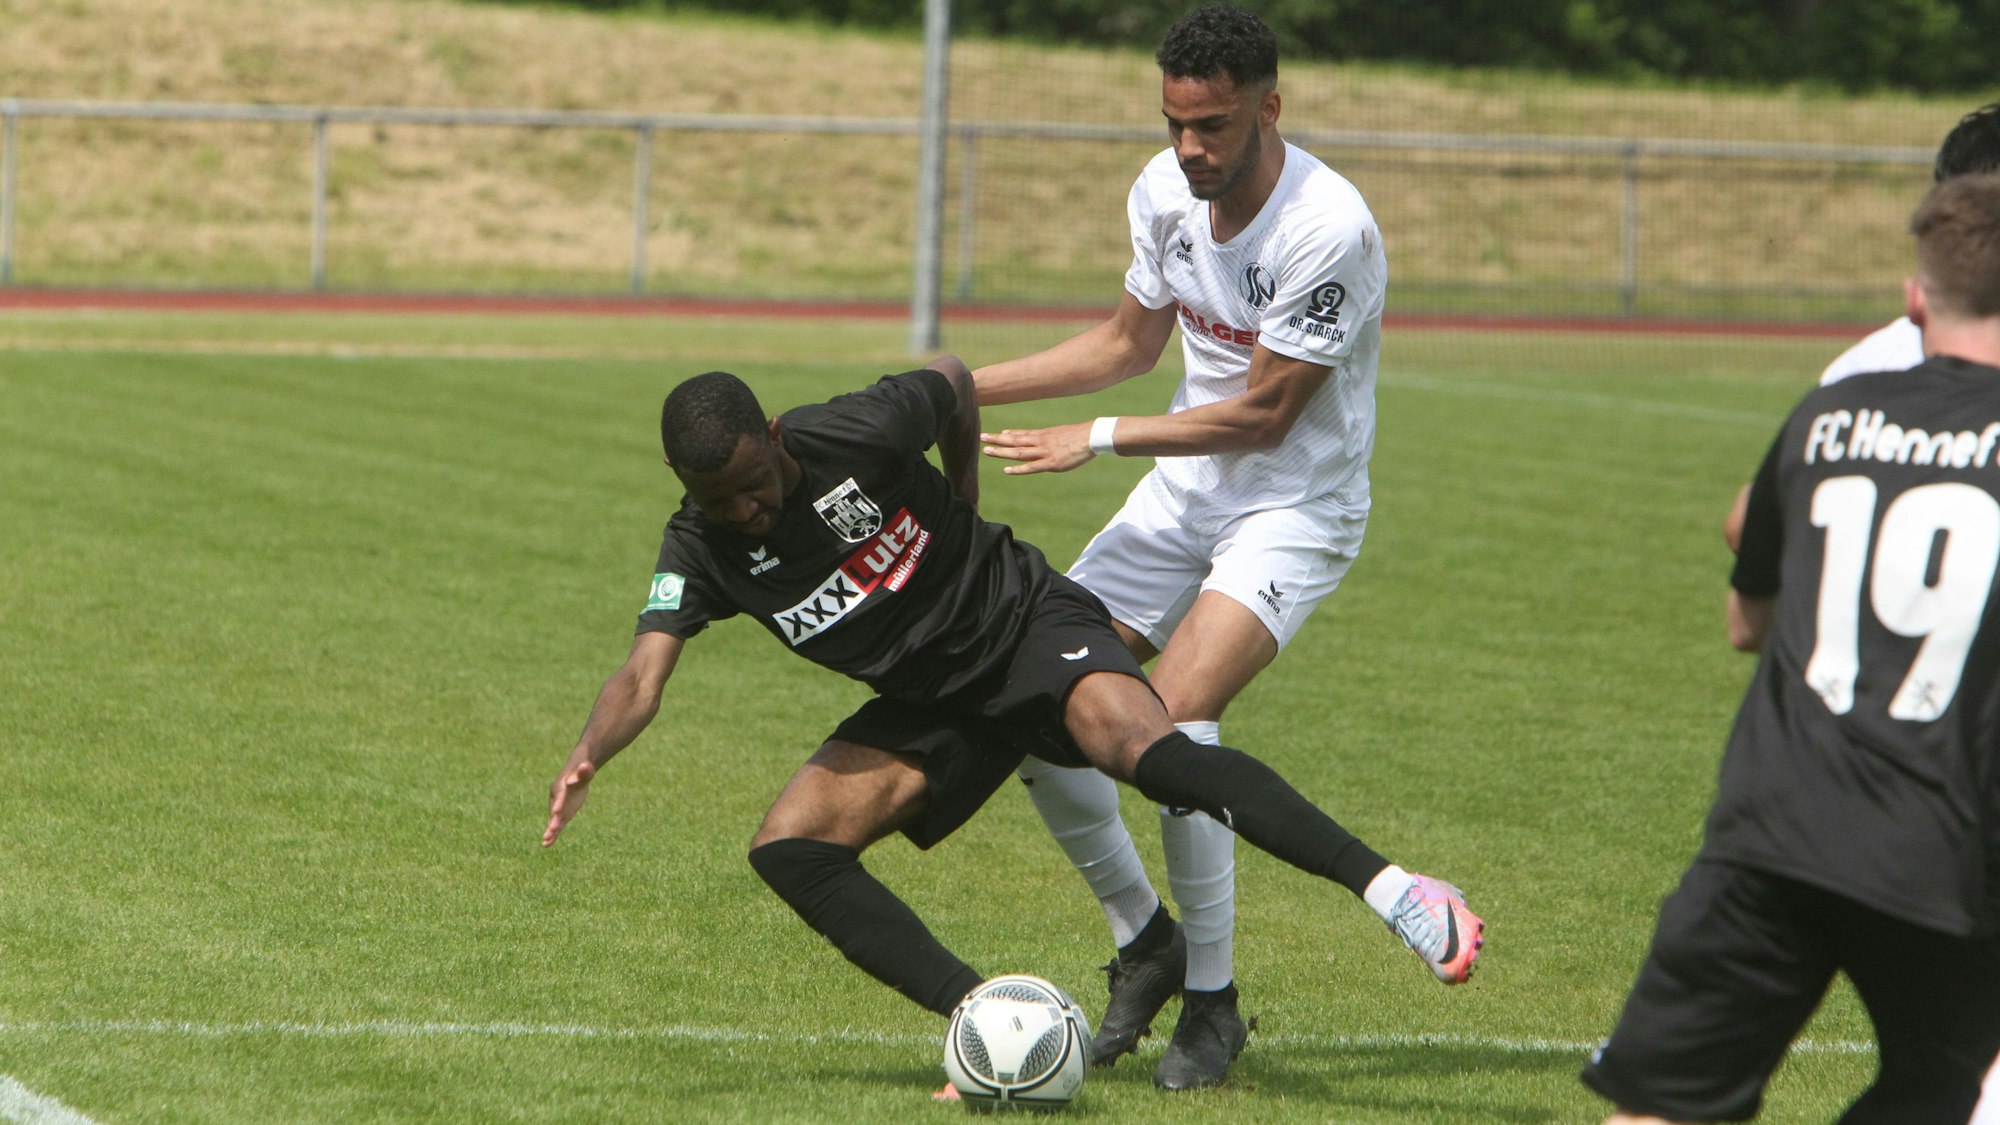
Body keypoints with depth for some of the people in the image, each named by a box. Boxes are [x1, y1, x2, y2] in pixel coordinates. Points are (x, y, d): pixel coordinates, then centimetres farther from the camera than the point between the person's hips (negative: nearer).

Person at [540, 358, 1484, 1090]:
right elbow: (642, 675, -23)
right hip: (934, 706, 5)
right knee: (786, 847, -13)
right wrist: (587, 756, -43)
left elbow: (955, 381, 1)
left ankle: (1391, 890, -38)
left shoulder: (857, 434, -20)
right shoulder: (700, 551, -10)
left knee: (1140, 745, -34)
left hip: (1026, 623, -5)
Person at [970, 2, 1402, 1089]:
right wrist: (974, 386, 7)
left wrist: (1099, 439, -19)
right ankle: (1143, 941, 17)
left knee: (1175, 713, -27)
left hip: (1295, 507, -7)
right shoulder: (1163, 192, -2)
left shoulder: (1327, 228, -25)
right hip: (1182, 496, 7)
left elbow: (1265, 415, -21)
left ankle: (1212, 1000, -10)